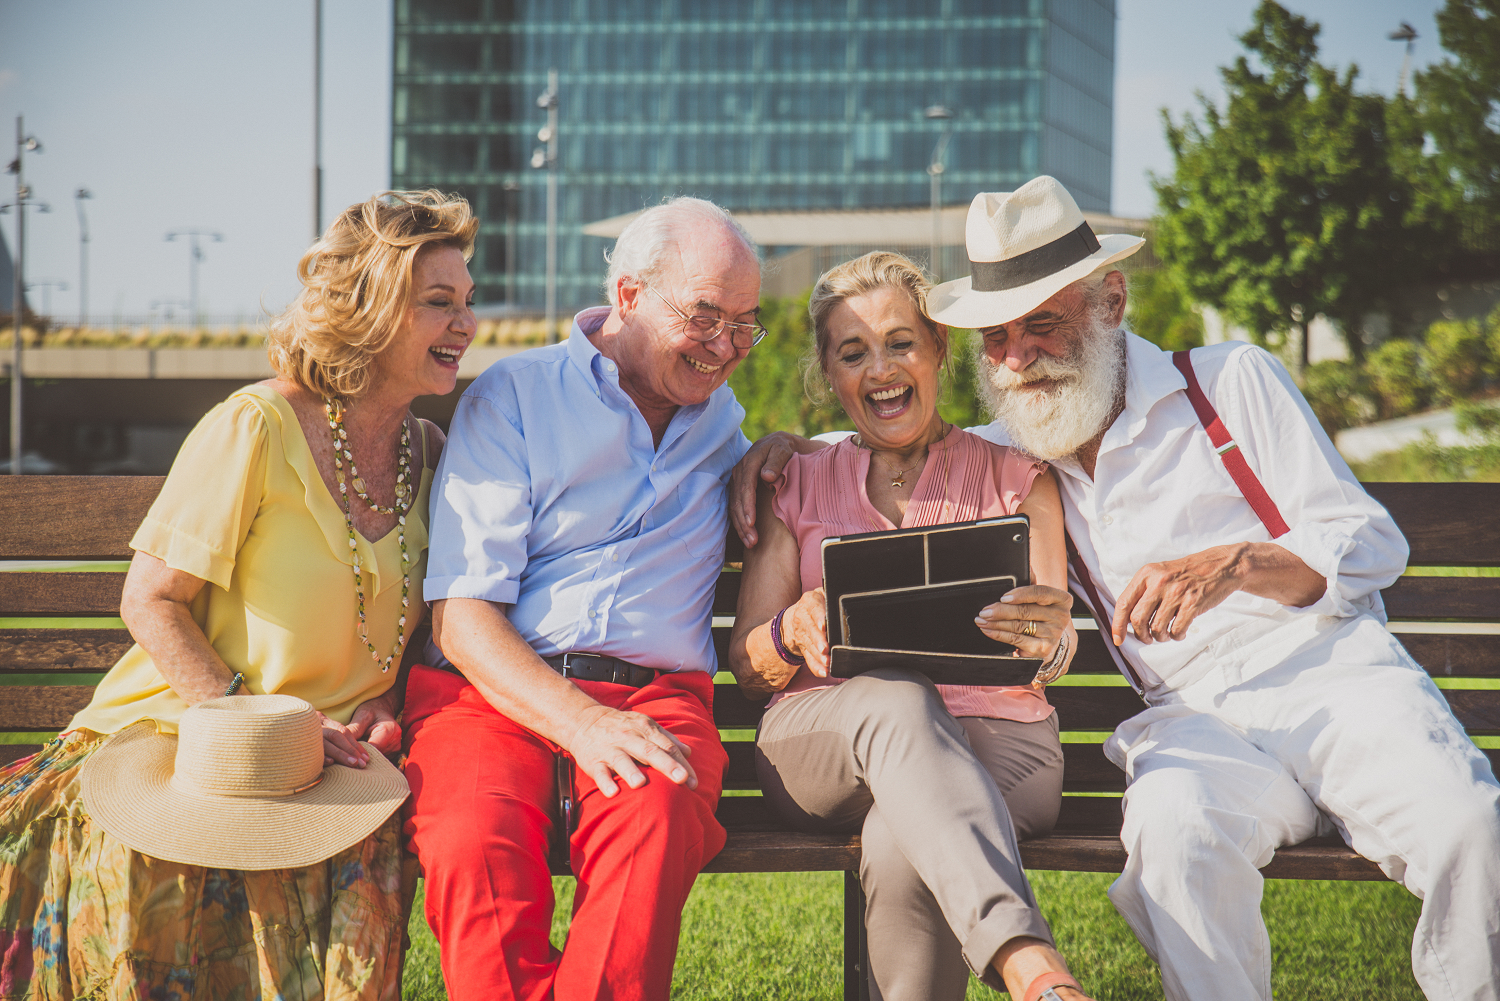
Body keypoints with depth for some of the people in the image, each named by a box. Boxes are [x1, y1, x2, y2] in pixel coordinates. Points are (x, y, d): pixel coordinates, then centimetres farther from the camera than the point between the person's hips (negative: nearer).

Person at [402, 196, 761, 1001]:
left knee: (654, 821, -35)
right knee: (475, 839, -36)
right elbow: (461, 612, -2)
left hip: (656, 695, 2)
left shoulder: (723, 423, 23)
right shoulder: (515, 396, 8)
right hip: (494, 690, -2)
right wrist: (579, 722, -19)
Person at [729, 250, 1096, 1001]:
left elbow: (1049, 656, 4)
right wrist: (796, 634, -14)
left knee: (902, 841, -38)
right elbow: (746, 664, 12)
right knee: (896, 698, -38)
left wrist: (1047, 637, -23)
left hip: (993, 737, 0)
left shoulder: (1015, 479, 16)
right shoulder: (797, 486, 19)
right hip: (818, 738, 0)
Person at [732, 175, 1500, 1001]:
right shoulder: (1013, 457, 19)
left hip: (1331, 664, -1)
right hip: (1194, 714, 1)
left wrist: (1233, 564, -12)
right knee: (1178, 837, -36)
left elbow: (1370, 544, 6)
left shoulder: (1232, 381, 11)